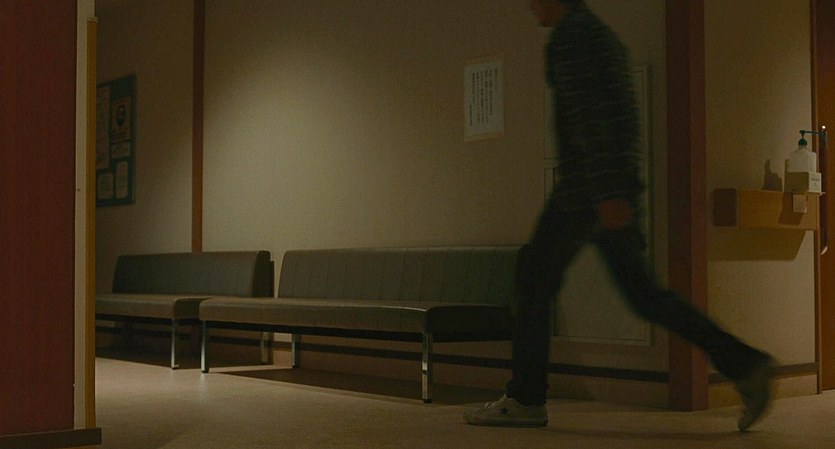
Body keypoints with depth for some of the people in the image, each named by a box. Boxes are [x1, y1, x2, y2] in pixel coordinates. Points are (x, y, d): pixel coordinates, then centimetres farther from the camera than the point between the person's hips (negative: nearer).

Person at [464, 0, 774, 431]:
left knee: (534, 278, 2)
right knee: (642, 294, 8)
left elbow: (587, 116, -20)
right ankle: (743, 364, 3)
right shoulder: (605, 37, 23)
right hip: (614, 184, 9)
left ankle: (525, 399, 8)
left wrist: (606, 193, -26)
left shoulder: (569, 35, -8)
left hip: (588, 185, -9)